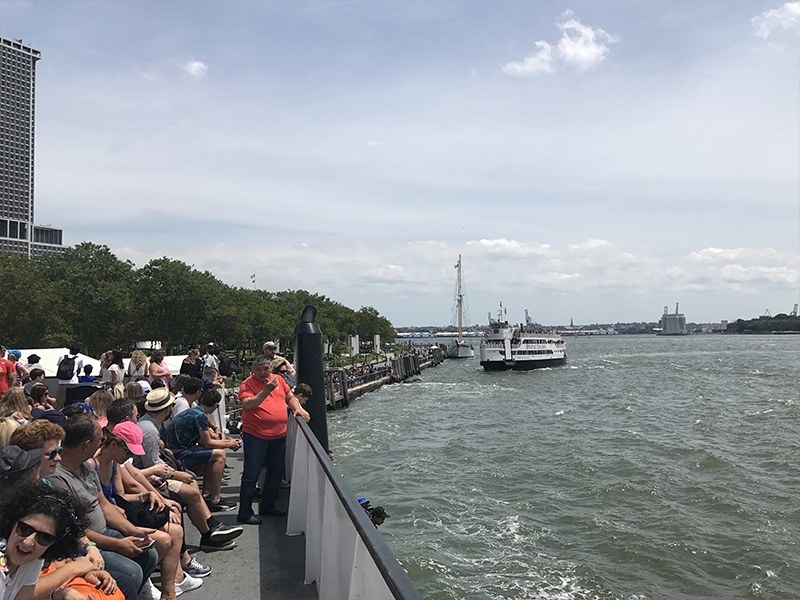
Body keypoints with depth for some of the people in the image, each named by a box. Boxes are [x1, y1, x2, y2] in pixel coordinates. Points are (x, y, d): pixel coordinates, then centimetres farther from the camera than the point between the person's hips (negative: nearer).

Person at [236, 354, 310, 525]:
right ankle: (245, 513, 9)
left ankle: (267, 506, 33)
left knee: (276, 473, 16)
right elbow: (248, 405, -23)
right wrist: (266, 391, -29)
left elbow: (290, 397, 18)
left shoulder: (278, 379, 8)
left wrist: (298, 409, 0)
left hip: (279, 435, 6)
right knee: (251, 475, -1)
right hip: (255, 436, -6)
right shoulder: (247, 384, -9)